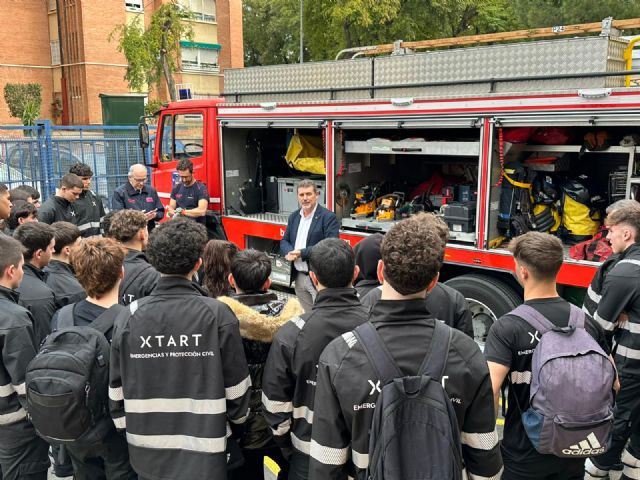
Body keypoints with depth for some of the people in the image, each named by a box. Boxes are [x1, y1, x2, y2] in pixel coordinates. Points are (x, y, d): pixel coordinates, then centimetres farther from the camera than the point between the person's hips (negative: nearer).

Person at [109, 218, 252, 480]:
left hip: (147, 452, 3)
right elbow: (236, 387, -8)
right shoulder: (218, 315, -17)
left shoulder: (129, 317, -10)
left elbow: (117, 389, 0)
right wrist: (237, 418, 12)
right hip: (204, 455, -2)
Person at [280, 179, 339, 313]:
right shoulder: (293, 217, 12)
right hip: (298, 277, 7)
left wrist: (302, 253, -21)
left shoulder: (328, 217, -10)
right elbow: (284, 241, 14)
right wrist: (289, 252, -10)